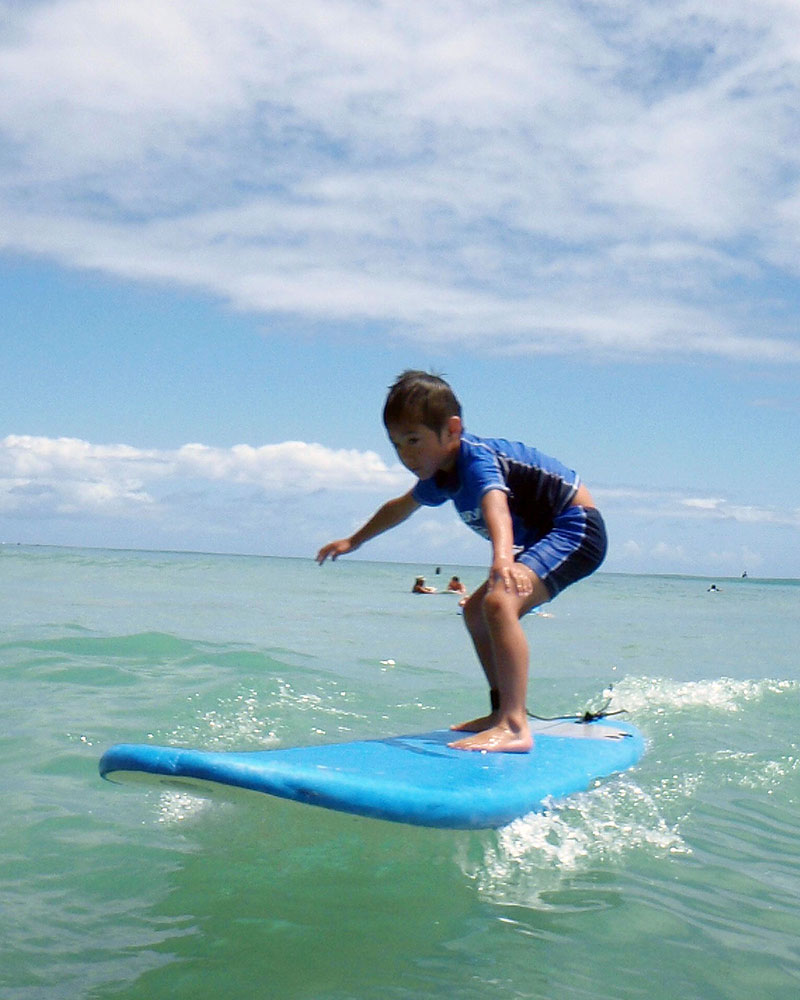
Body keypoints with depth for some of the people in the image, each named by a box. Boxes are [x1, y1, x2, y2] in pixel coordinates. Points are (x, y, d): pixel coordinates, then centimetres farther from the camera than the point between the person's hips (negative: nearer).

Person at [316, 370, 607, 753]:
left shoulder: (475, 457, -24)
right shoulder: (441, 472, 4)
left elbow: (495, 502, -47)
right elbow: (401, 507, 25)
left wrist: (502, 556, -67)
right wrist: (353, 541, 37)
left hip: (577, 527, -11)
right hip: (546, 537, 11)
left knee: (500, 601, -31)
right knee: (475, 610, 19)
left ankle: (515, 728, -36)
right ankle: (503, 712, 29)